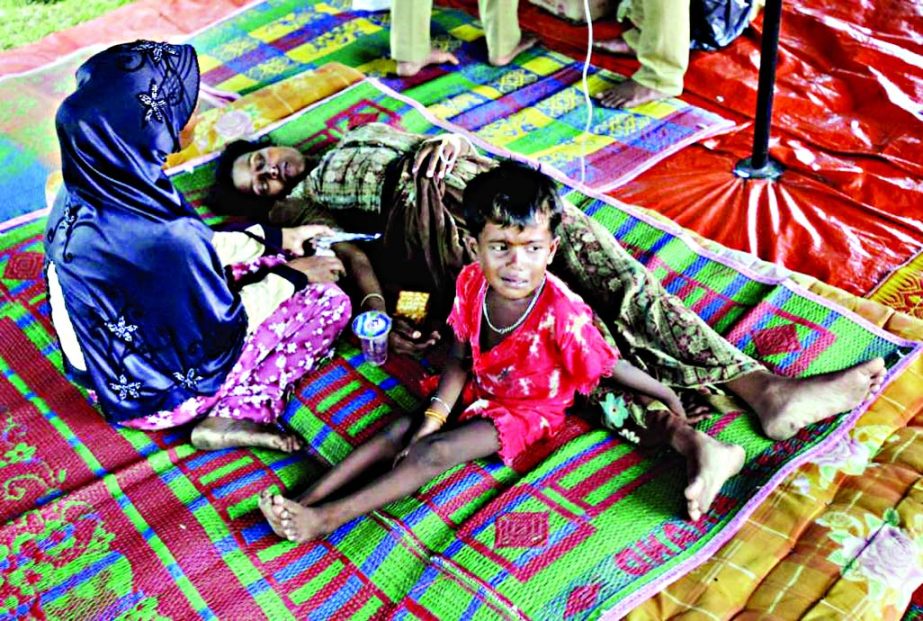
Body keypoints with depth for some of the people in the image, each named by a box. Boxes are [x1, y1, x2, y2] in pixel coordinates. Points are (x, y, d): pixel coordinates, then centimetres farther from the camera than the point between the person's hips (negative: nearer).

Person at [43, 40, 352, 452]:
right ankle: (239, 414, -6)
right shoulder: (161, 237, -37)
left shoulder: (81, 193, -11)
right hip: (158, 393, -7)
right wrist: (292, 277, -6)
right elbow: (224, 328, -20)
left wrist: (276, 237, 6)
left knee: (265, 260, 17)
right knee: (328, 302, -1)